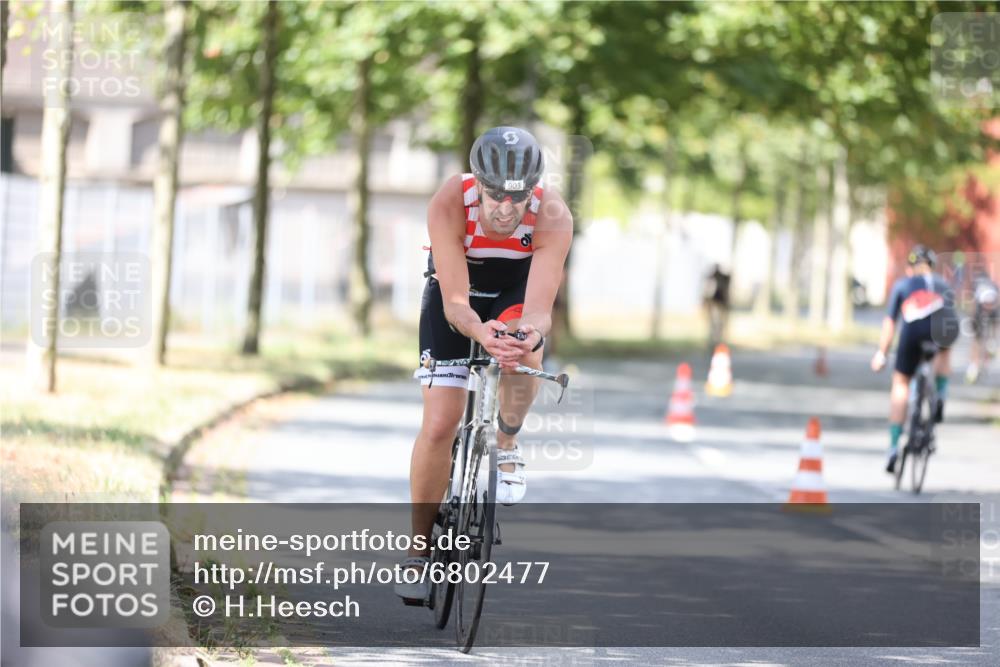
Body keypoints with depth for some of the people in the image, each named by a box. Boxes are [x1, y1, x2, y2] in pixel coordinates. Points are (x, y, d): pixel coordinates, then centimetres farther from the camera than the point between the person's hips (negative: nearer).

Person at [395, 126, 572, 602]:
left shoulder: (553, 218, -33)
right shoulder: (449, 204, -35)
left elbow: (539, 307, -40)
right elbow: (455, 302, -38)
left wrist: (530, 331, -63)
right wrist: (480, 333, -59)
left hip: (517, 293, 0)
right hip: (456, 296, 0)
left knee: (522, 348, -36)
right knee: (439, 425, -10)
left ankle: (506, 448, -9)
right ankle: (419, 549, 5)